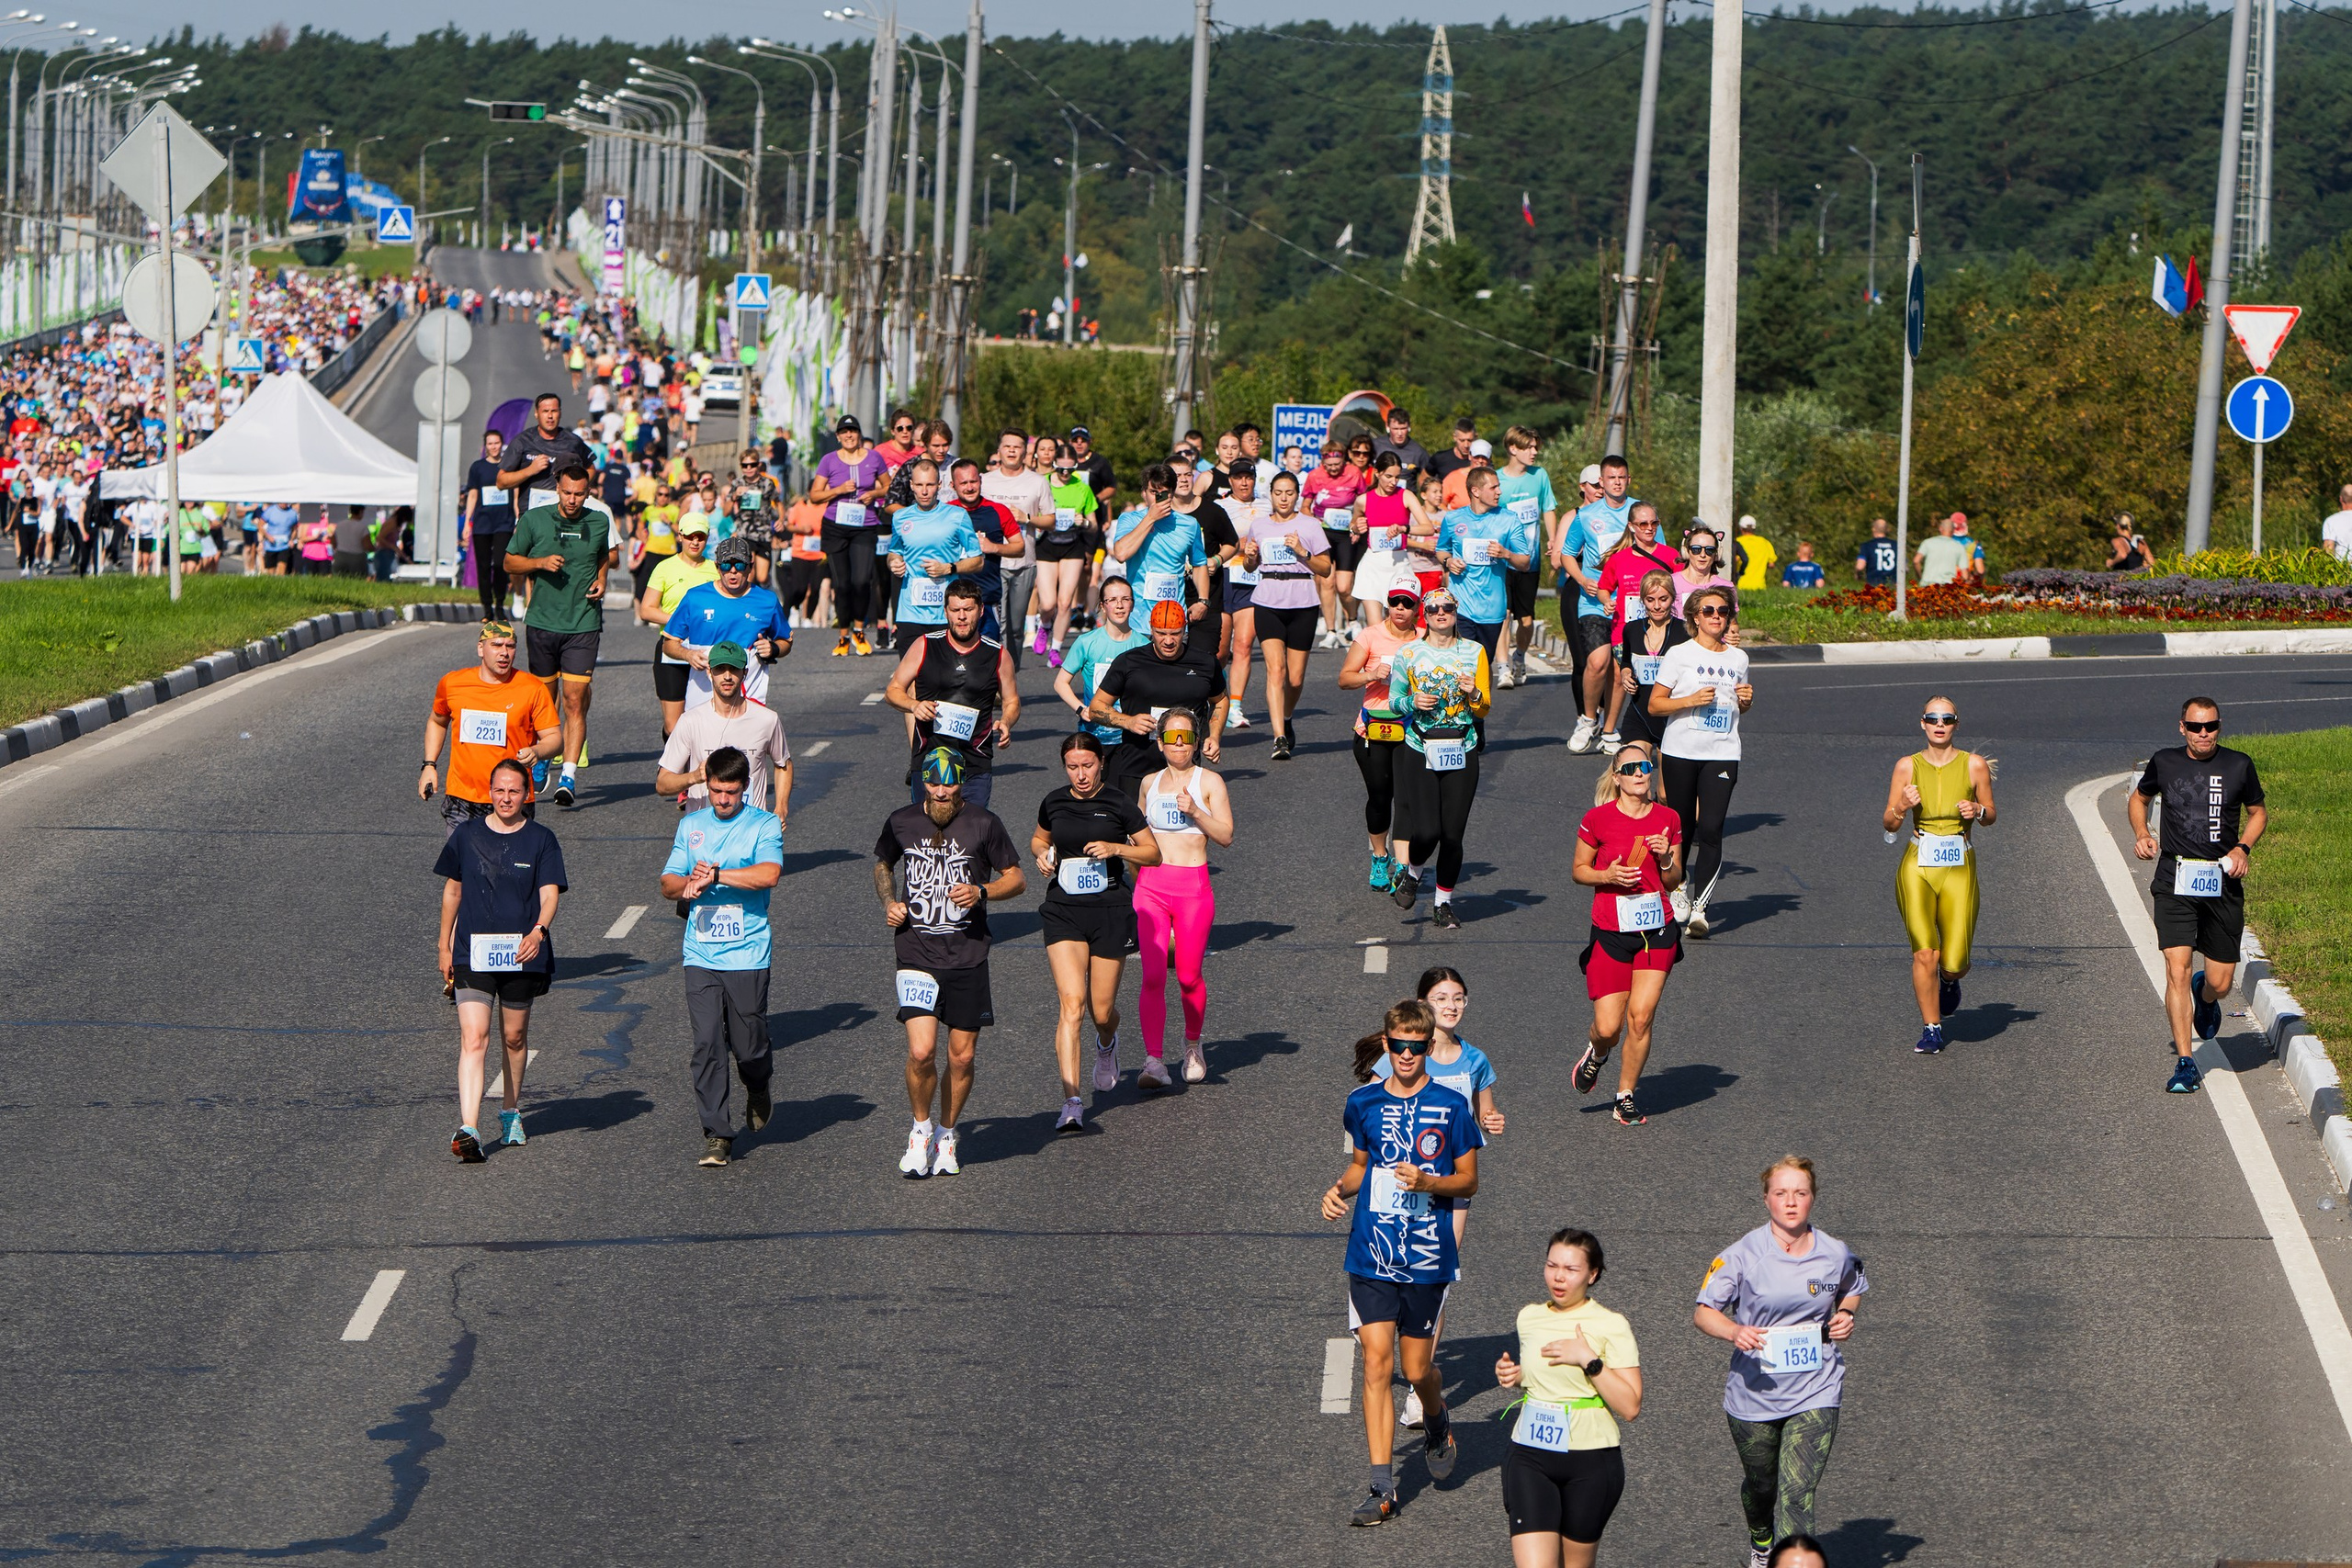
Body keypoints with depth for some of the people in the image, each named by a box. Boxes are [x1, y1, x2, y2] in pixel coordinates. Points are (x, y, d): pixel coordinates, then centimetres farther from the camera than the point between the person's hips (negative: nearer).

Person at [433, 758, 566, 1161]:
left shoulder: (541, 841, 0)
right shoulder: (467, 835, 4)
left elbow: (549, 894, -7)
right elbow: (452, 891, 13)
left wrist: (538, 931, -27)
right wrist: (444, 947, 14)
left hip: (522, 956, 0)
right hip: (472, 954, 0)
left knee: (515, 1037, 14)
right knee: (473, 1038, -12)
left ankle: (512, 1113, 37)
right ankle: (468, 1129, -21)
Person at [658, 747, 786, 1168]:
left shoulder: (763, 825, 0)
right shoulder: (691, 825, 13)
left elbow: (770, 874, -17)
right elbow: (668, 884, 13)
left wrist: (716, 874, -16)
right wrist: (690, 883, -9)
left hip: (748, 955, -3)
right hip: (700, 955, 3)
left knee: (748, 1045, 1)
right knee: (707, 1045, -6)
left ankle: (758, 1090, 36)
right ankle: (717, 1136, -1)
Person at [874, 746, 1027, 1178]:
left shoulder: (983, 824, -3)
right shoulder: (901, 823, 3)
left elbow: (1017, 879, 5)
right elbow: (883, 865, 23)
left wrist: (981, 891, -14)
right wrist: (889, 904, 4)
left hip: (968, 958, 0)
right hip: (916, 953, 0)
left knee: (962, 1057, 5)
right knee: (921, 1052, -13)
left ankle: (946, 1135, 27)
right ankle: (921, 1129, 11)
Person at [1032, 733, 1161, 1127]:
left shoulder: (1118, 806, -2)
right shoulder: (1054, 803, 5)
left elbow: (1153, 853, 4)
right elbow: (1038, 839, 25)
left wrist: (1115, 848, -13)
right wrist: (1042, 855, 2)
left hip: (1110, 913, -1)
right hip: (1064, 913, 1)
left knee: (1102, 1010, 6)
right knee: (1072, 1004, -15)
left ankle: (1106, 1045, 46)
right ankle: (1072, 1101, -18)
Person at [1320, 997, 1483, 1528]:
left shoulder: (1450, 1106, -5)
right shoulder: (1363, 1103, 5)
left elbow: (1469, 1182, 1)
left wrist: (1427, 1182, -17)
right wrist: (1341, 1188, -2)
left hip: (1427, 1257, -2)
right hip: (1371, 1254, 2)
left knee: (1416, 1368, 3)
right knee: (1377, 1364, -5)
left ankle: (1437, 1424, 40)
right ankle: (1382, 1489, -2)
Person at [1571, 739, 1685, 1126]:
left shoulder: (1668, 820, 4)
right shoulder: (1598, 819, -5)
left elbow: (1674, 882, 11)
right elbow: (1579, 870, 6)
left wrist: (1665, 859, -10)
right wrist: (1607, 876, -14)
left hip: (1656, 930, 2)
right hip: (1611, 932, -2)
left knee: (1641, 1017, -6)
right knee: (1608, 1027, -6)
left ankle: (1626, 1098, 11)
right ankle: (1596, 1053, 32)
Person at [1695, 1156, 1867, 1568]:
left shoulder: (1835, 1255, -2)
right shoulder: (1742, 1255, -10)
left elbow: (1852, 1290, 20)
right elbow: (1703, 1312, -5)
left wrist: (1845, 1315, -3)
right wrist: (1735, 1332, -26)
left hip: (1814, 1393, 0)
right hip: (1755, 1391, 0)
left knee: (1798, 1495, -13)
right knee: (1760, 1483, 21)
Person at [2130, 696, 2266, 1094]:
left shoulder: (2238, 766, 2)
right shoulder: (2165, 763, 3)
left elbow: (2258, 813, 16)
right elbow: (2138, 798, 22)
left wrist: (2242, 848, -2)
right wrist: (2142, 833, 2)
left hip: (2223, 882, 1)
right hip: (2175, 881, -1)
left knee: (2220, 983, 4)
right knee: (2177, 971, -15)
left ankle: (2204, 996, 43)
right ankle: (2185, 1063, -10)